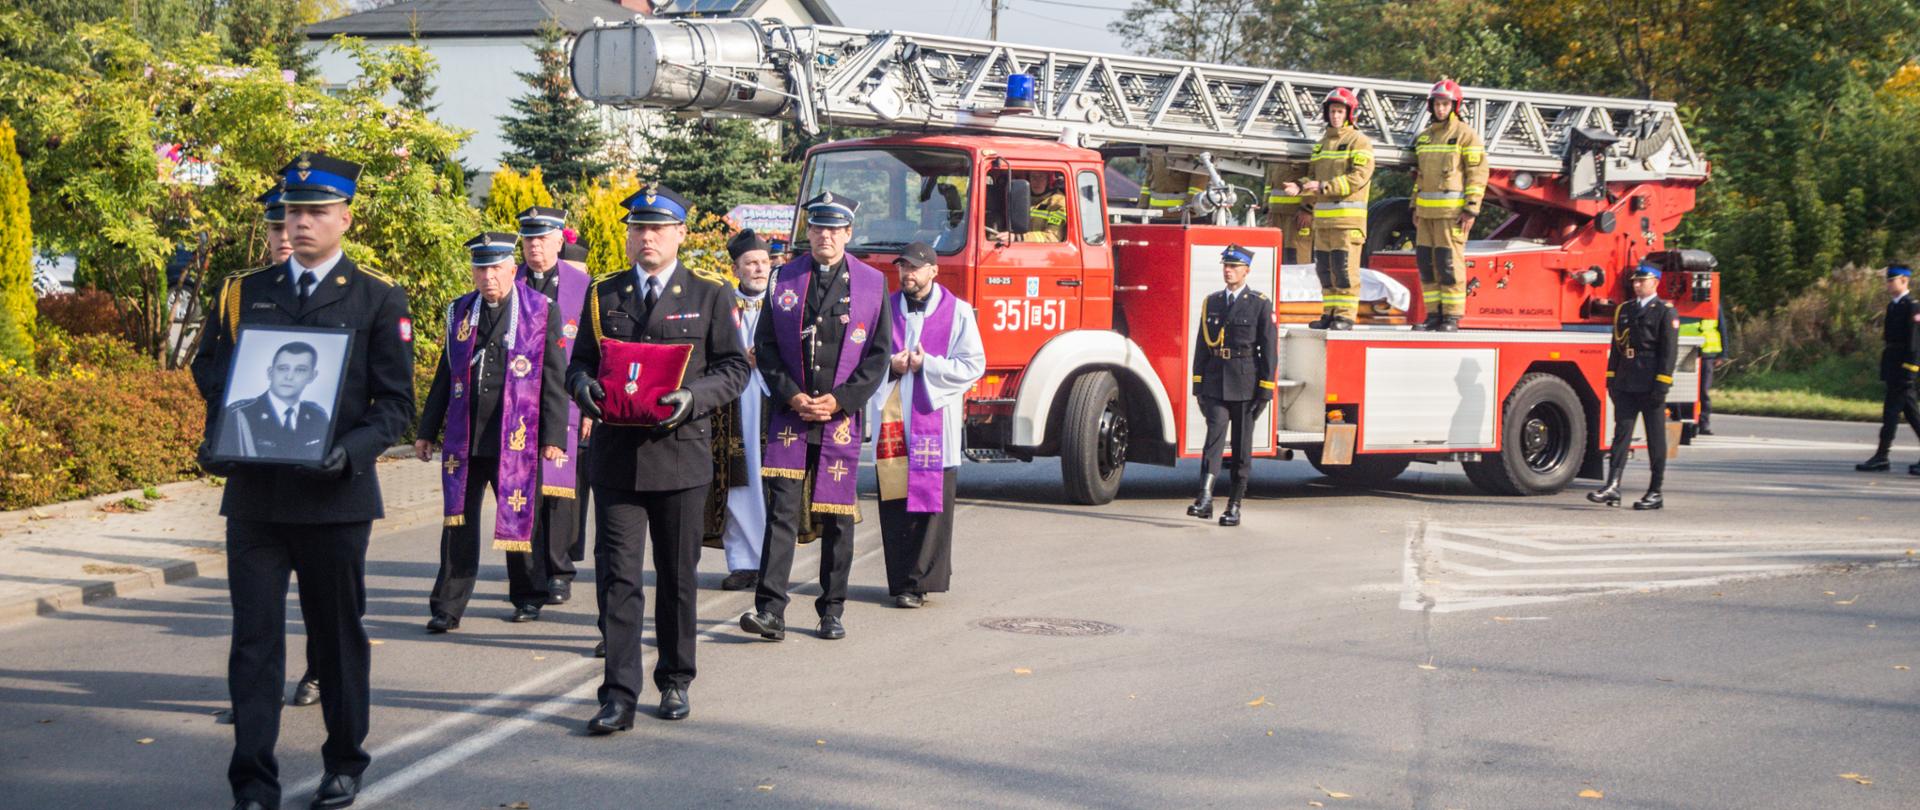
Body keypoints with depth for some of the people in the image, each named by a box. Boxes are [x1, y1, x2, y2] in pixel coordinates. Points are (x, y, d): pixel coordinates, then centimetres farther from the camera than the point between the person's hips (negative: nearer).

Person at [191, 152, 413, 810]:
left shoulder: (378, 299, 2)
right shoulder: (243, 292, 10)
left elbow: (395, 403, -2)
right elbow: (208, 369, 17)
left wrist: (351, 451, -19)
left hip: (334, 494, -2)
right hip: (253, 492, 2)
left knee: (338, 632, 10)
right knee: (254, 635, 0)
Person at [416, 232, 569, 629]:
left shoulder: (542, 313, 0)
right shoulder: (460, 312, 11)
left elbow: (554, 380, -1)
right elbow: (445, 374, 17)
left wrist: (553, 436, -7)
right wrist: (427, 431, 15)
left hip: (517, 440, -3)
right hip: (464, 439, 3)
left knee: (522, 519, 7)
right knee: (458, 522, 3)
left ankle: (528, 597, 24)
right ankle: (447, 607, 8)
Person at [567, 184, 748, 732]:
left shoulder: (709, 295, 4)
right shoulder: (603, 294, 11)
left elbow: (734, 367, 2)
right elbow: (581, 359, 14)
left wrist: (694, 397, -16)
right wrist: (583, 385, -9)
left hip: (681, 454, -1)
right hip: (616, 455, 1)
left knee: (678, 577, 9)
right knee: (617, 575, -4)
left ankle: (675, 681, 24)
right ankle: (619, 697, -3)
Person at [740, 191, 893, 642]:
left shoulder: (872, 283, 5)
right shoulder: (784, 280, 7)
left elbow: (879, 355, 3)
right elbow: (765, 347, 6)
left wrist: (839, 400, -8)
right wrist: (792, 396, -7)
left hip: (843, 417, 0)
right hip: (789, 416, 0)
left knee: (837, 517, 6)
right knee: (782, 510, -8)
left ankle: (832, 611, 17)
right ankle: (770, 610, -11)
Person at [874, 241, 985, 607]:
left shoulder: (958, 312, 5)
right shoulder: (885, 309, 13)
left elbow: (973, 365, 0)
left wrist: (926, 365, -10)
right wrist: (889, 366, -5)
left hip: (937, 420, -2)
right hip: (891, 420, 2)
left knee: (932, 501, -4)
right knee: (894, 501, 0)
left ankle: (919, 580, 0)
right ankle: (902, 580, 6)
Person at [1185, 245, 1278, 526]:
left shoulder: (1261, 304, 1)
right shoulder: (1212, 302, 11)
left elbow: (1268, 350, -2)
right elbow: (1202, 345, 13)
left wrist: (1265, 391, -7)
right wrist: (1198, 385, 7)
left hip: (1246, 385, -2)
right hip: (1215, 384, 2)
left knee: (1242, 445, 3)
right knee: (1214, 435, -13)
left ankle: (1235, 505, 11)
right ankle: (1205, 499, -22)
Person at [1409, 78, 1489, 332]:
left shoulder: (1466, 135, -4)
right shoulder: (1425, 137, 17)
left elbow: (1478, 174, -9)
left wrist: (1471, 210, -15)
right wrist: (1415, 208, 17)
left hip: (1452, 211, -7)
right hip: (1427, 212, 7)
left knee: (1449, 263, -8)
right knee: (1426, 262, 5)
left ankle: (1452, 318, -4)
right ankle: (1434, 315, 11)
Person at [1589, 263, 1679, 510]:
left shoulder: (1665, 312, -2)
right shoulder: (1624, 310, 15)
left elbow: (1669, 350, -8)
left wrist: (1662, 385, -15)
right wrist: (1611, 378, 9)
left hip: (1650, 386, -5)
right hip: (1625, 385, 5)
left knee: (1656, 438, 3)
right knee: (1622, 433, -2)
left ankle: (1655, 493, 8)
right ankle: (1612, 487, -8)